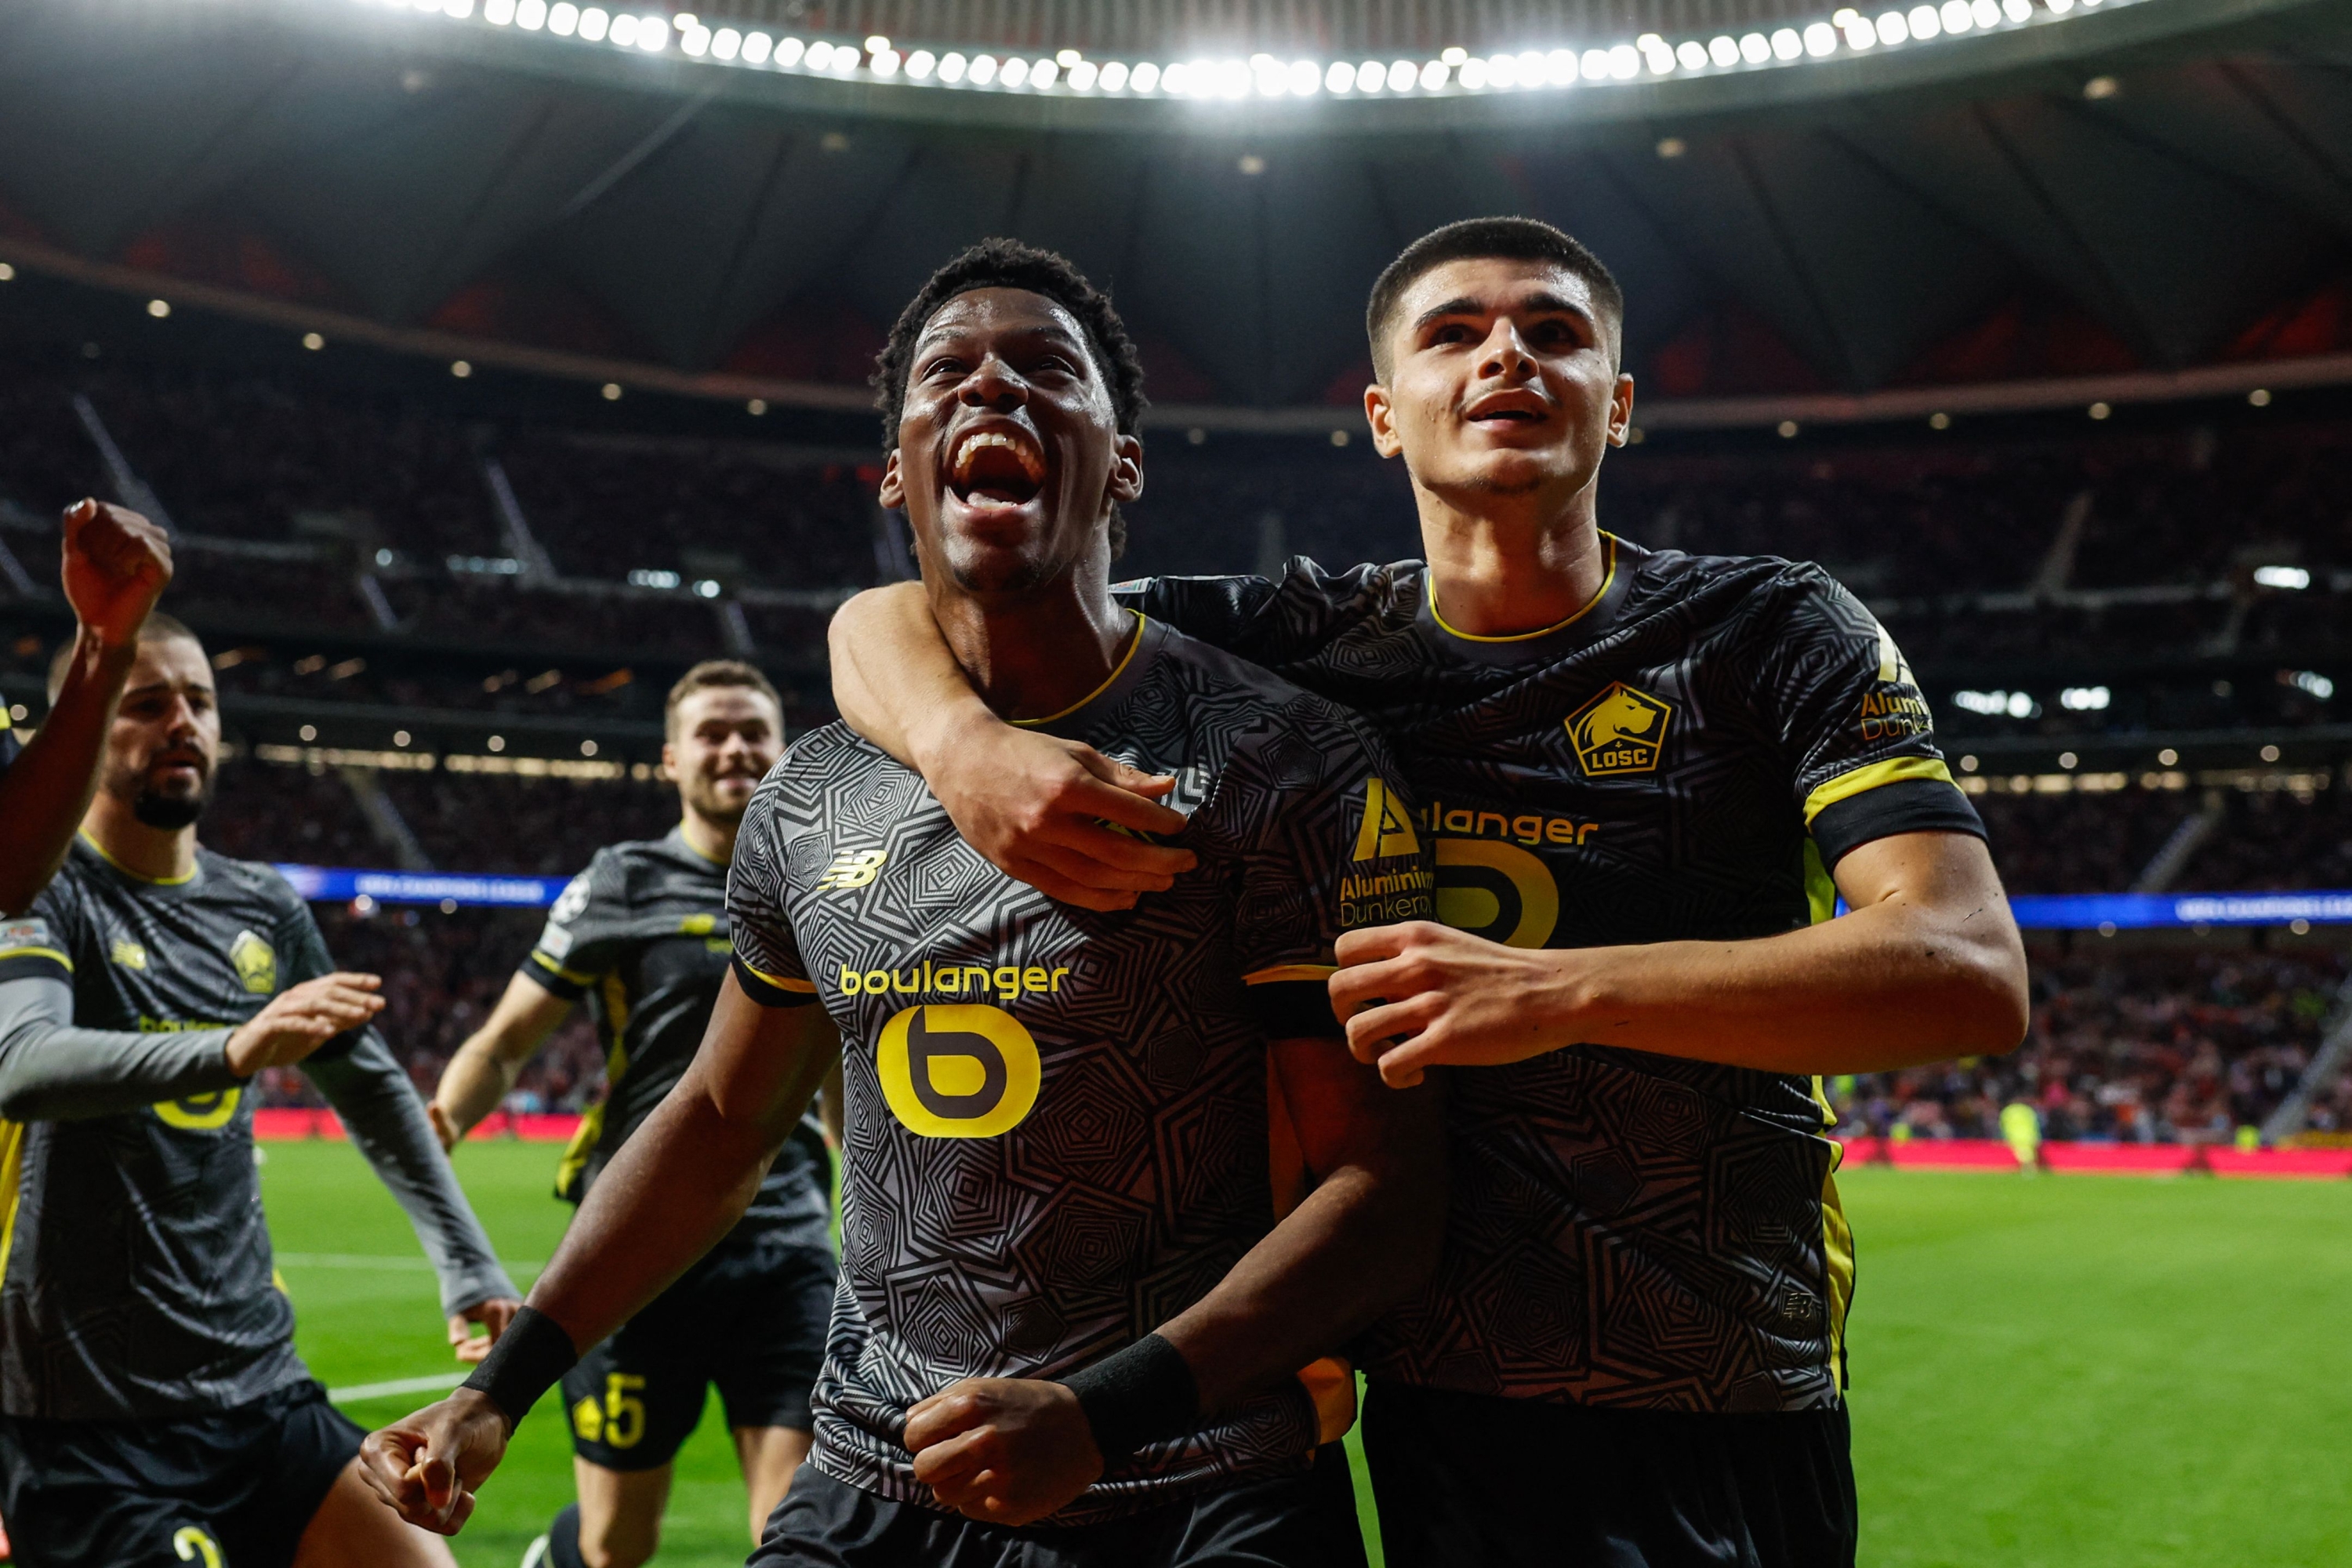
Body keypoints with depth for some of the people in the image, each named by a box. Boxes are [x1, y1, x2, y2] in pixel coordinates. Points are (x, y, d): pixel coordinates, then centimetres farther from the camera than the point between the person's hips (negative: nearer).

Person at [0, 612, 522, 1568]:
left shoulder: (266, 910, 9)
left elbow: (373, 1089, 19)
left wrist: (466, 1266, 16)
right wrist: (231, 1050, -42)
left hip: (258, 1387, 5)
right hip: (87, 1420, -5)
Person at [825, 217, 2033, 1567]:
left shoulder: (1771, 634, -2)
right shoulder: (1305, 644, 2)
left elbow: (1973, 975, -16)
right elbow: (890, 623, 6)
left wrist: (1561, 991, -27)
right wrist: (966, 743, -20)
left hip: (1731, 1418, -1)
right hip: (1435, 1401, 1)